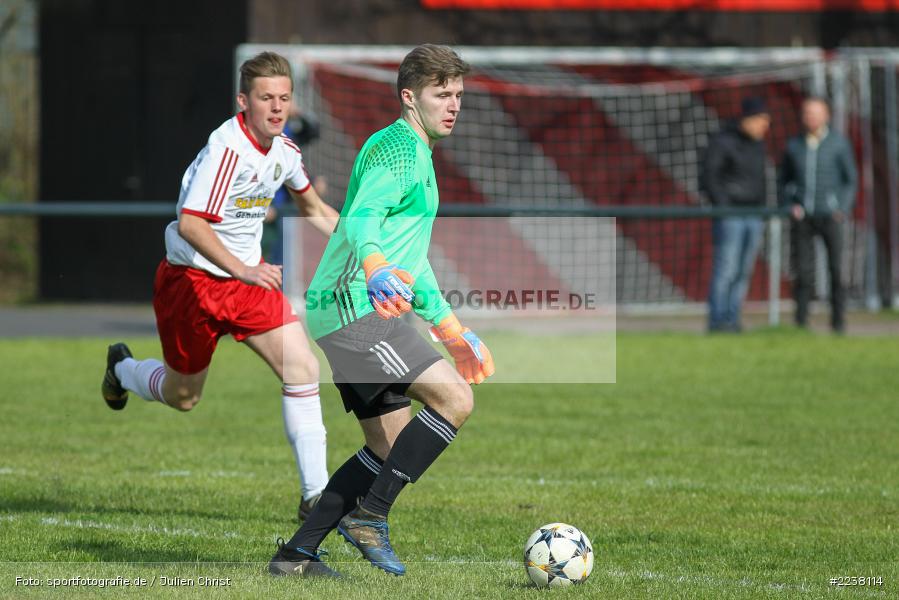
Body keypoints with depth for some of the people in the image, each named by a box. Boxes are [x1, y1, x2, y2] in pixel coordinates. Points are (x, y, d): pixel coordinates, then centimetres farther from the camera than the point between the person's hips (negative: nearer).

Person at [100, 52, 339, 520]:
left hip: (248, 276, 6)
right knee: (183, 396, 11)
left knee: (302, 367, -12)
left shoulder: (284, 151, 1)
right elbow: (190, 224, -31)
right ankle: (123, 368, 47)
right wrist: (243, 270, -36)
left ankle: (315, 493, -7)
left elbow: (313, 209, 21)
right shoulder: (227, 149, -25)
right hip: (192, 279, -6)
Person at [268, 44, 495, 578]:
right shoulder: (398, 145, -7)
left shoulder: (418, 155, 26)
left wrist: (454, 332, 33)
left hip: (351, 314, 11)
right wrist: (376, 271, -44)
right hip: (356, 308, -11)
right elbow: (361, 220, -24)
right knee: (455, 398, -18)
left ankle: (297, 554, 11)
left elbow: (411, 260, 33)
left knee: (390, 447, 11)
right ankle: (370, 516, -12)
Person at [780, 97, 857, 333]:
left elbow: (851, 180, 5)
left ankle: (838, 320, 6)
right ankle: (801, 321, -1)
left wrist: (842, 210, -8)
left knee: (837, 270, -3)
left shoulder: (839, 143, 0)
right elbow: (785, 181, 16)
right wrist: (790, 205, -1)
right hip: (802, 218, 1)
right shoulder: (793, 145, 7)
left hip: (829, 216, -1)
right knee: (803, 272, -6)